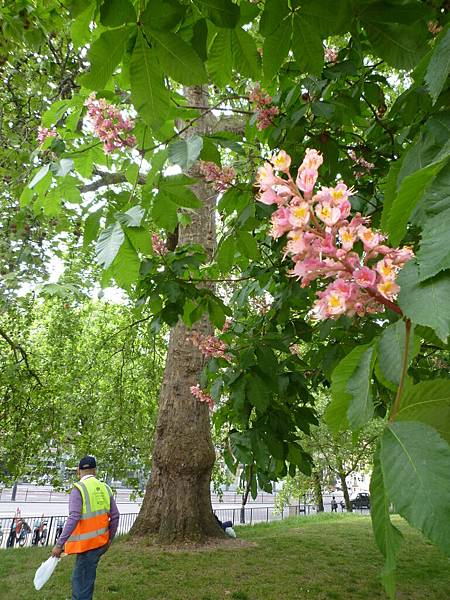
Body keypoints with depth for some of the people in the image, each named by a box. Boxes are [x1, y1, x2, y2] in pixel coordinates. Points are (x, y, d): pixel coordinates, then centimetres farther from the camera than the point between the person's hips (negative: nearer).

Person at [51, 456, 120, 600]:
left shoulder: (78, 489, -14)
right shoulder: (105, 488, 3)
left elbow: (73, 519, -23)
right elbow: (115, 516, 5)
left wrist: (59, 544, -17)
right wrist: (110, 538, 16)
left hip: (87, 545, -6)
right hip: (101, 543, 6)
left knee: (83, 583, 6)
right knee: (79, 578, 24)